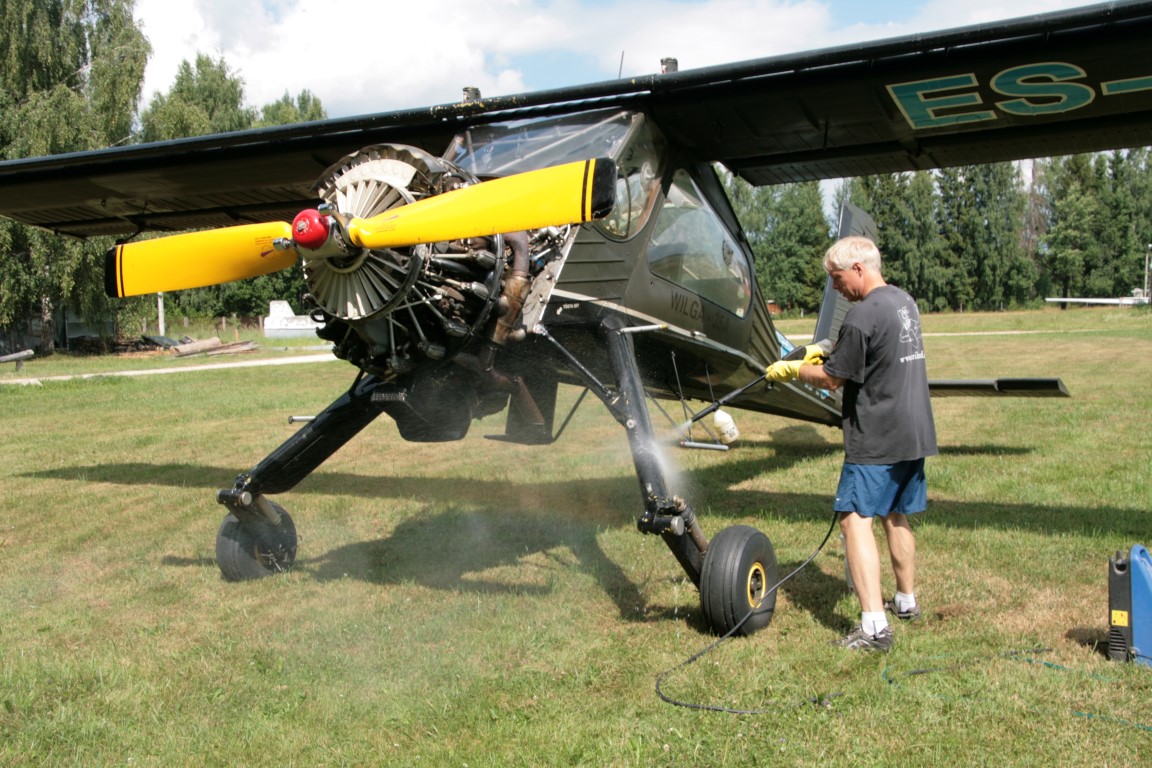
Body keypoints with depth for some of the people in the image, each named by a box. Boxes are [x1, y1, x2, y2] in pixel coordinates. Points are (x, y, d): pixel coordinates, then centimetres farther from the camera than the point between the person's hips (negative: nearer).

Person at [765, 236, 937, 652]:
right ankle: (906, 601, 35)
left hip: (877, 438, -9)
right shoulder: (904, 301, 10)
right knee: (895, 516, 21)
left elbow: (831, 379, -13)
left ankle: (874, 626, -15)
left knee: (855, 518, -9)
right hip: (914, 432, 9)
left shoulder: (862, 315, -19)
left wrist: (792, 369, 3)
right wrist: (824, 351, 17)